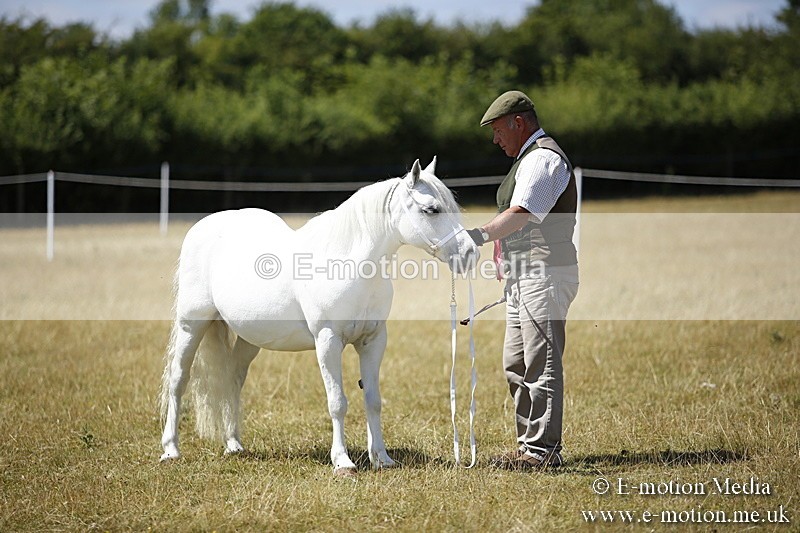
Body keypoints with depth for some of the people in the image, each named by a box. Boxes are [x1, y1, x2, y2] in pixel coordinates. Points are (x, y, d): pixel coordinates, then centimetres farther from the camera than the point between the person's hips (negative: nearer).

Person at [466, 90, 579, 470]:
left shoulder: (542, 158, -12)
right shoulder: (529, 158, 23)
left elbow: (521, 214, -26)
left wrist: (481, 235, -37)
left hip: (543, 275, -11)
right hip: (524, 277, 11)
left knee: (541, 364, -9)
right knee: (515, 365, 13)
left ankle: (542, 450, -8)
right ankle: (528, 443, 20)